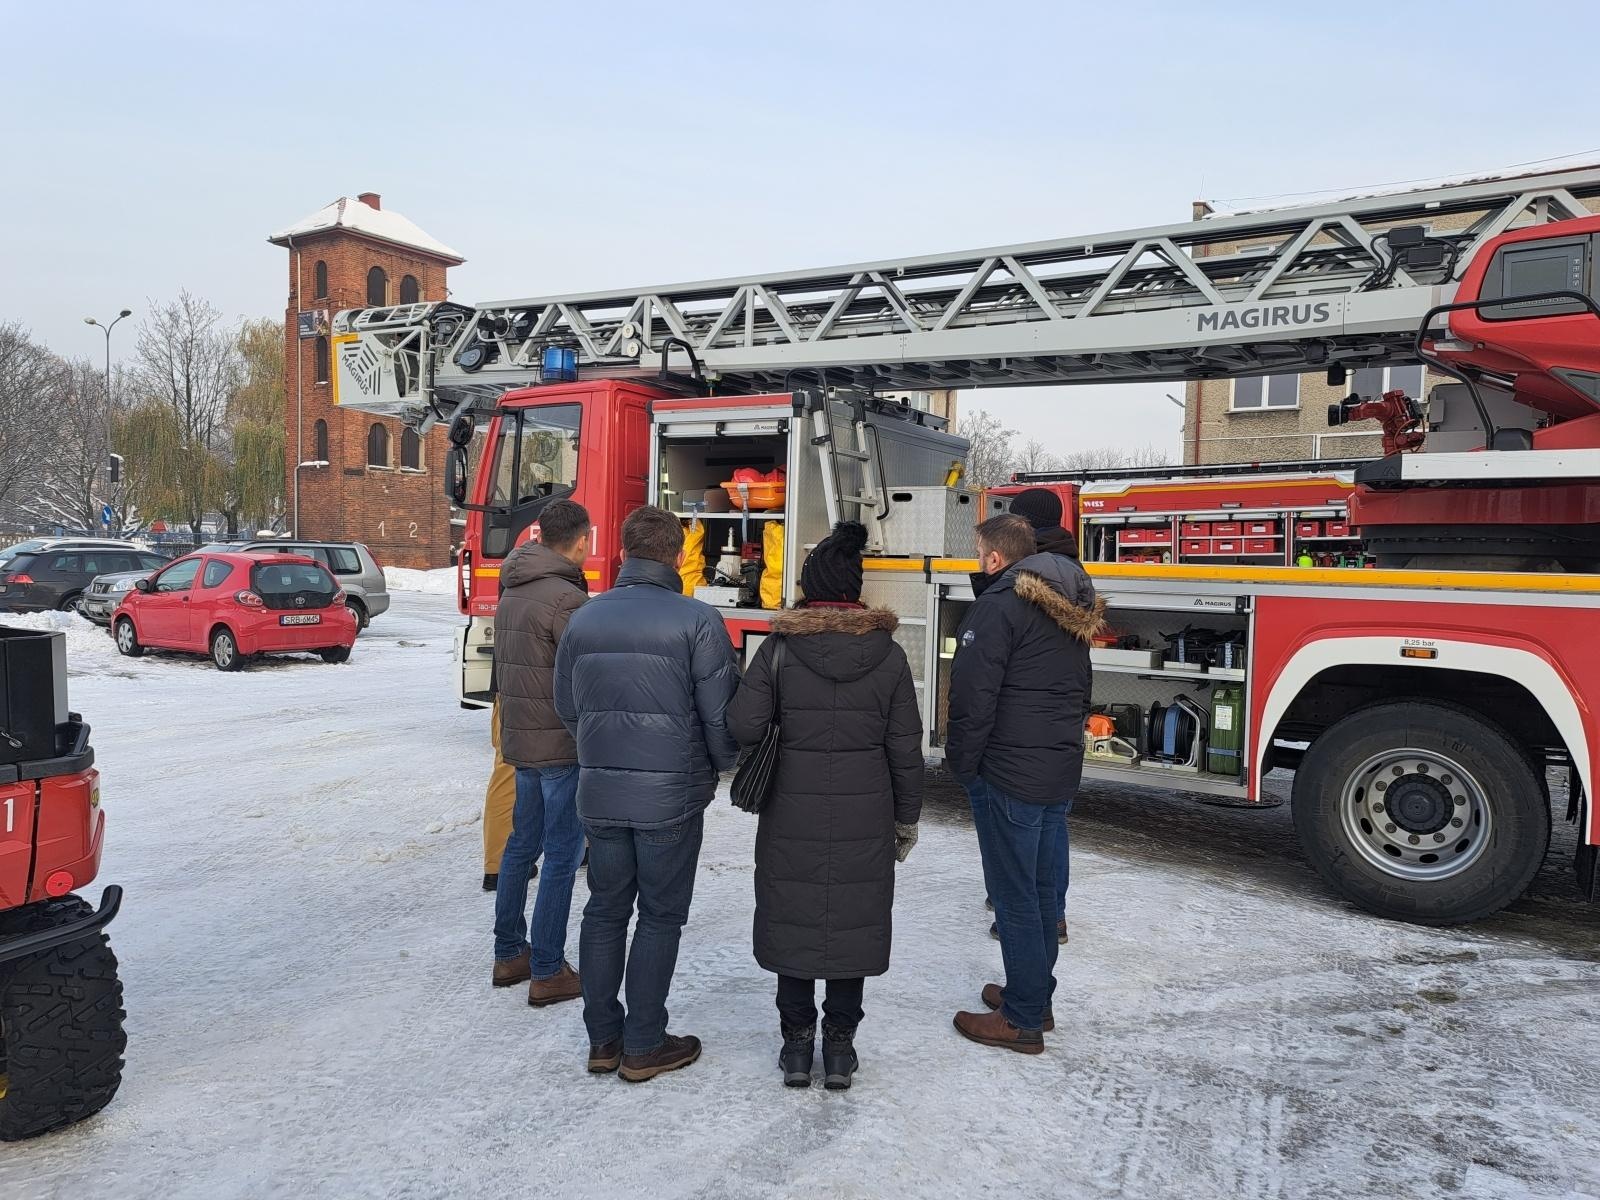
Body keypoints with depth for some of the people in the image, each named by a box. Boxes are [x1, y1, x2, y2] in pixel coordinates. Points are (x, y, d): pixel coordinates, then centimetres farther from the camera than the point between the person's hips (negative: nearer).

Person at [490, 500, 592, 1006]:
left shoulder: (511, 592, 10)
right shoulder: (565, 598, -19)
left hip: (520, 739, 9)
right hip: (562, 745, -9)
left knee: (522, 845, 18)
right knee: (562, 856, 1)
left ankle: (509, 954, 29)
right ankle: (547, 972, 8)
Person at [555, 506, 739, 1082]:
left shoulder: (585, 618, 2)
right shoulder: (697, 621, -13)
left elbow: (567, 706, 10)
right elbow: (720, 714, -11)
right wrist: (725, 768, 9)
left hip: (600, 791, 4)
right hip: (670, 795, -4)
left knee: (604, 911, 16)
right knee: (660, 917, 9)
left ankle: (602, 1039, 25)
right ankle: (644, 1046, 18)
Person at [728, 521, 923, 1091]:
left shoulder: (779, 647, -8)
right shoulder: (888, 654, -4)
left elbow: (743, 725, -14)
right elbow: (905, 749, -1)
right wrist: (907, 817, 10)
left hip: (792, 814, -1)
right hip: (863, 817, 1)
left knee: (792, 917, 13)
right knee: (852, 921, 12)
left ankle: (797, 1042, 23)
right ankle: (839, 1045, 22)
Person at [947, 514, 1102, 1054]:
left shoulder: (999, 607, -15)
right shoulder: (1069, 608, 12)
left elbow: (973, 699, -18)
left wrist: (961, 766, -8)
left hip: (1009, 776, -9)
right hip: (1062, 770, 9)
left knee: (1014, 897, 0)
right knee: (1041, 889, 18)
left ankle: (1022, 1020, 9)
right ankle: (1035, 997, 30)